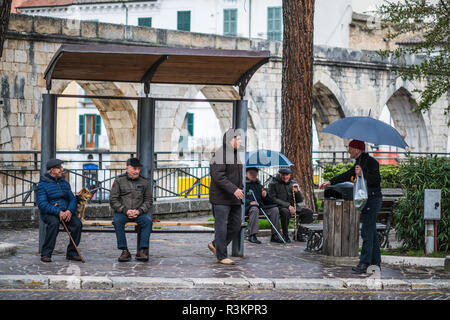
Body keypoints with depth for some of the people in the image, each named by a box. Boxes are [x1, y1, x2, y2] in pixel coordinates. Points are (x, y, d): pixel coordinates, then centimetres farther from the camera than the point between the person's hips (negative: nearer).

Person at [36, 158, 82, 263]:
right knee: (54, 223, -37)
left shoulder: (64, 183, 16)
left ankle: (71, 253, -9)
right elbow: (42, 204, -15)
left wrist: (69, 211, -14)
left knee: (77, 223, -23)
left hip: (65, 212, 5)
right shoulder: (42, 184, -3)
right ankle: (45, 254, -28)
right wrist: (58, 212, -26)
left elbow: (72, 199, 9)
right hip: (49, 213, -5)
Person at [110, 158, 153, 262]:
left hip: (139, 212, 1)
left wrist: (139, 211, -9)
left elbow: (149, 200, 10)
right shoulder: (119, 181, 4)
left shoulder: (144, 182, 10)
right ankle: (124, 251, -28)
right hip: (122, 211, -1)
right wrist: (125, 210, -13)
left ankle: (142, 250, -27)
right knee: (117, 221, -32)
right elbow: (113, 200, 0)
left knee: (148, 220, -29)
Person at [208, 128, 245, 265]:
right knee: (221, 226, -3)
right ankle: (222, 256, 4)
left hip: (234, 198, 9)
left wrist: (241, 188, 12)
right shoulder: (219, 155, -13)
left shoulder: (237, 154, 16)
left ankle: (215, 245, 25)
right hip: (221, 198, -9)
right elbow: (218, 176, -21)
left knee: (236, 225, 9)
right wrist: (234, 189, -26)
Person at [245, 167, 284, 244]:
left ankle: (274, 235, -14)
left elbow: (268, 201, 26)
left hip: (261, 206, 6)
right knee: (254, 209, -39)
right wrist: (250, 202, -23)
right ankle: (252, 235, -40)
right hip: (248, 208, -6)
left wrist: (265, 196, 1)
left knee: (275, 209, -15)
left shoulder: (259, 186, 27)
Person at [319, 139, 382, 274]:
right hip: (366, 201, 10)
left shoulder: (370, 162, -12)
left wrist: (362, 174, -33)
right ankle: (375, 262, 15)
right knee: (371, 231, 11)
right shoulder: (359, 163, 18)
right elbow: (347, 175, 29)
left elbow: (377, 179, -22)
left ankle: (364, 263, -13)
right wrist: (330, 182, 29)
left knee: (367, 231, -12)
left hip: (373, 200, -10)